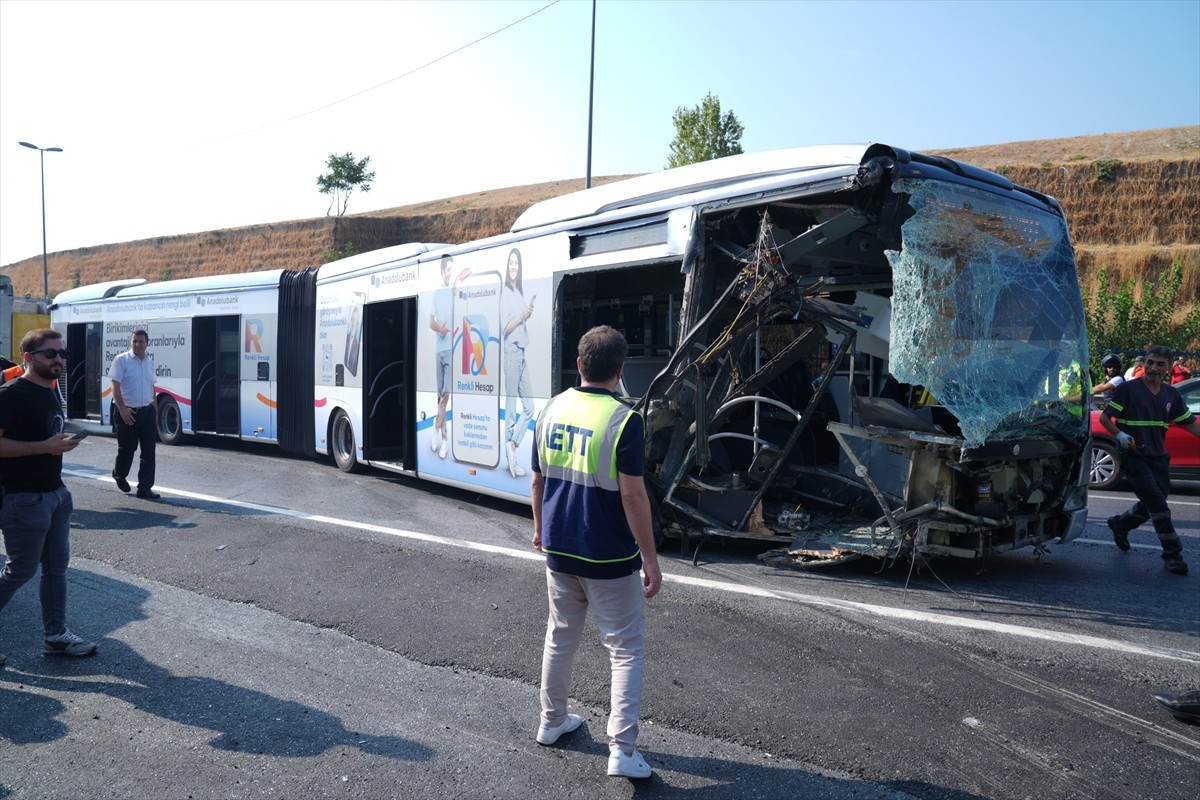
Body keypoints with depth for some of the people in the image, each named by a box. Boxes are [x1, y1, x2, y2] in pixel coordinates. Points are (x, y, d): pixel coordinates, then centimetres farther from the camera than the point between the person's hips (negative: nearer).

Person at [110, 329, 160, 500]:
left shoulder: (150, 361, 11)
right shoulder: (121, 360, -6)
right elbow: (115, 387, -10)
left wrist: (155, 412, 17)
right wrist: (122, 409, -19)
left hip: (147, 412, 5)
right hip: (128, 412, -5)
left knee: (148, 452, 0)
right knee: (127, 448, 7)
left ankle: (145, 488, 4)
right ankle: (119, 475, 36)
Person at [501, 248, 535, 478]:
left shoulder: (519, 292, 18)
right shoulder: (504, 293, -8)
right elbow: (504, 328, -13)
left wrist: (528, 315, 6)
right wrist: (521, 316, -20)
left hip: (521, 351, 9)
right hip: (510, 351, -9)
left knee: (529, 406, 8)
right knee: (511, 408, -3)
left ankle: (512, 446, 12)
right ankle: (511, 458, 2)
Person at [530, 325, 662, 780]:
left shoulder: (552, 410, 0)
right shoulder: (624, 420, -18)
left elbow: (537, 480, 8)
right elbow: (633, 495, -20)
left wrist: (539, 528, 23)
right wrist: (650, 559, -13)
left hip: (558, 550, 6)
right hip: (609, 558, -5)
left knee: (560, 638, 22)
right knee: (626, 650, 6)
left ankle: (552, 722, 37)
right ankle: (622, 751, 4)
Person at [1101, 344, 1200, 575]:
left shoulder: (1171, 394, 9)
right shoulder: (1128, 389, -7)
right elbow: (1104, 418, -6)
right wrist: (1119, 435, -22)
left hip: (1158, 458, 6)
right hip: (1134, 457, -6)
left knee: (1151, 505, 10)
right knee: (1158, 505, -11)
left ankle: (1120, 524, 37)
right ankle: (1173, 555, -3)